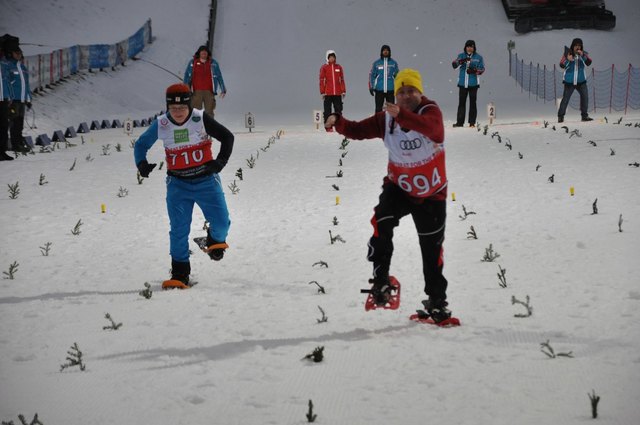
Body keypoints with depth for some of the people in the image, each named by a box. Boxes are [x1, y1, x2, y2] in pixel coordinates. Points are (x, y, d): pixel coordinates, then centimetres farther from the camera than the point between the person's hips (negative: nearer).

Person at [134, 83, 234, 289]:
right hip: (178, 184, 1)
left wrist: (221, 160, -13)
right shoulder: (161, 125, -7)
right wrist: (142, 164, -10)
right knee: (178, 230, -4)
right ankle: (180, 275, 4)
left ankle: (216, 239, 30)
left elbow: (227, 137, -1)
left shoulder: (201, 119, -12)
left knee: (221, 222, -6)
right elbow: (141, 144, 8)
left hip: (206, 180, -1)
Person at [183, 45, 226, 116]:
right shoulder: (192, 63, 8)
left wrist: (223, 90, 6)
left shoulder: (213, 63, 8)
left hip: (209, 92, 0)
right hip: (197, 91, 0)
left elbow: (219, 76, 11)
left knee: (209, 112, 0)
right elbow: (187, 77, 11)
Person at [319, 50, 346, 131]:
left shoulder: (339, 67, 10)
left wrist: (343, 91, 8)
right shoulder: (324, 67, 1)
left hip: (337, 93, 3)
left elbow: (342, 80, 12)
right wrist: (322, 92, -5)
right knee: (327, 111, 0)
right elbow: (322, 80, 0)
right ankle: (328, 127, 3)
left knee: (338, 110, 3)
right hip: (328, 93, -3)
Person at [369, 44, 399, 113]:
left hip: (390, 89, 1)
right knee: (378, 108, 0)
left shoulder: (394, 63, 5)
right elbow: (371, 75, 6)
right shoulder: (376, 63, 3)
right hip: (379, 90, -1)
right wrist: (371, 87, 1)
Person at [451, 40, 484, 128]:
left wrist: (474, 70, -18)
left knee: (472, 103, 1)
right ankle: (460, 122, 4)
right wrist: (461, 61, -27)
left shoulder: (478, 57, 4)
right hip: (462, 83, 1)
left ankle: (472, 122, 5)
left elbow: (482, 69, 1)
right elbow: (454, 64, -8)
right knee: (461, 103, 2)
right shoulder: (461, 56, 7)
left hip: (473, 84, -1)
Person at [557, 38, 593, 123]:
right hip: (569, 81, -3)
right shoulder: (567, 53, -3)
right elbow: (562, 65, -8)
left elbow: (588, 62, -11)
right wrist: (568, 60, -26)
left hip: (581, 81, 3)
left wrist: (582, 55, -26)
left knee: (585, 96, -3)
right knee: (565, 98, -5)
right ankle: (560, 117, 1)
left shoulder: (583, 54, 4)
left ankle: (584, 115, 7)